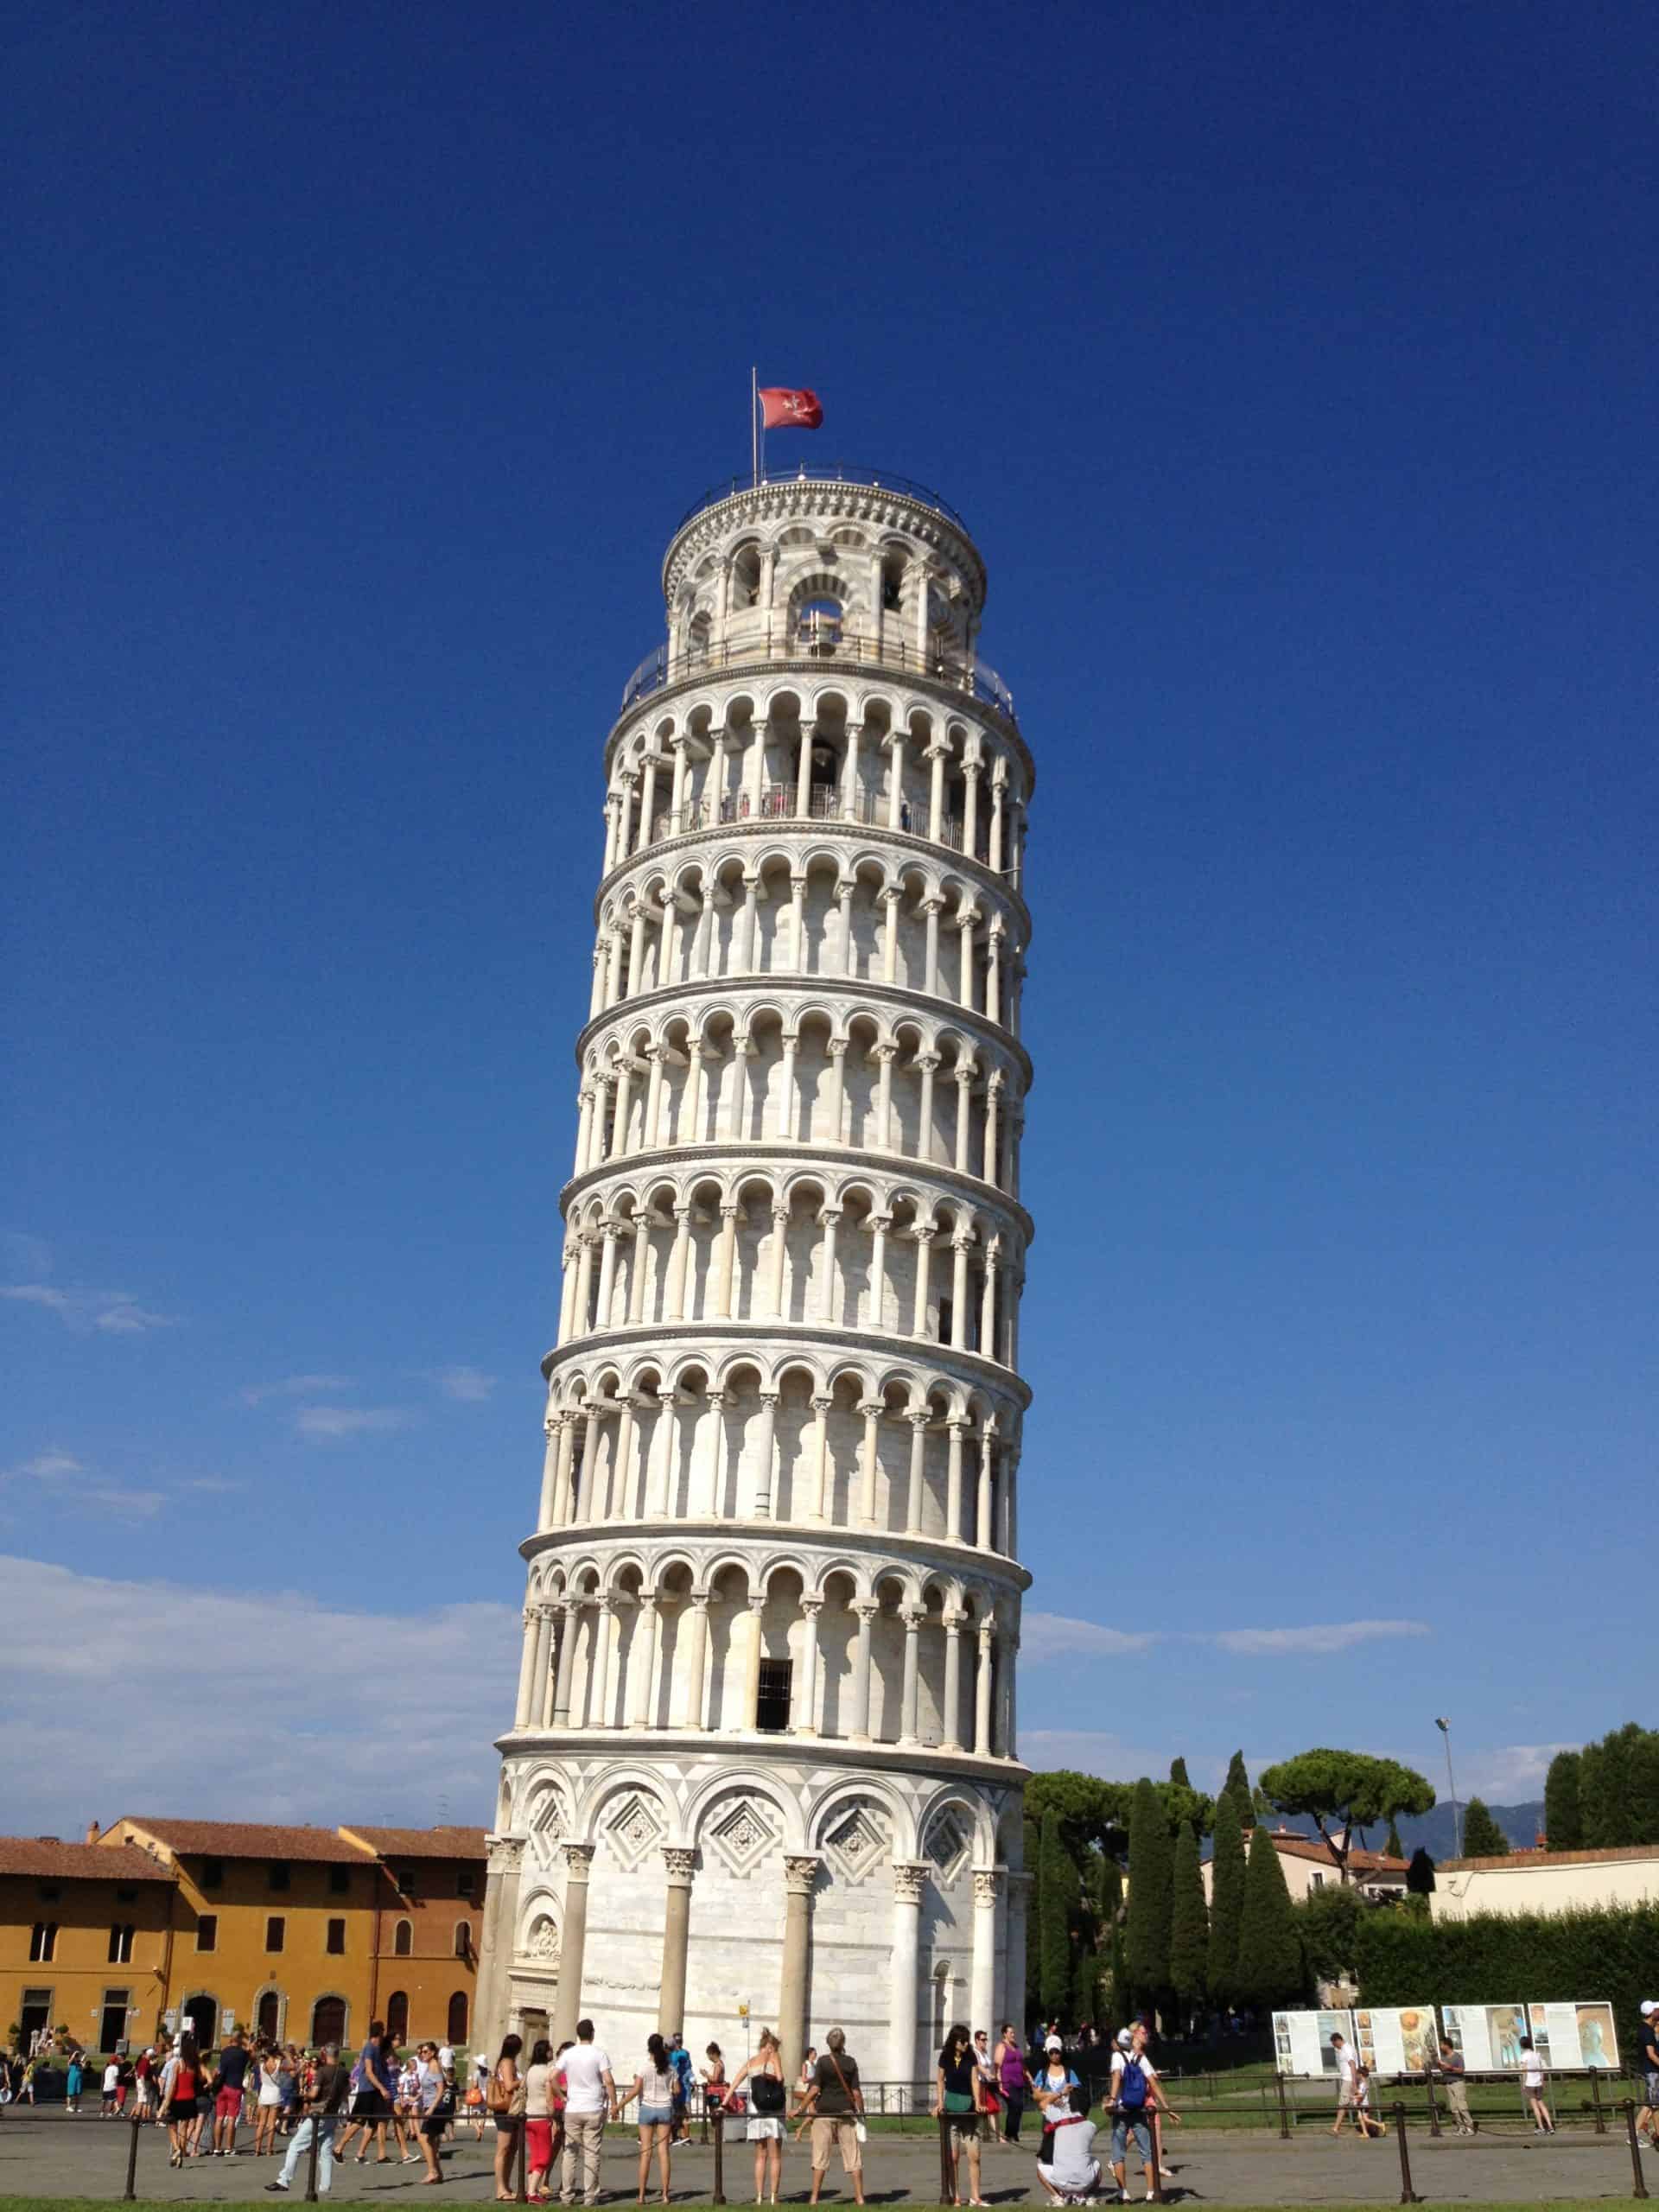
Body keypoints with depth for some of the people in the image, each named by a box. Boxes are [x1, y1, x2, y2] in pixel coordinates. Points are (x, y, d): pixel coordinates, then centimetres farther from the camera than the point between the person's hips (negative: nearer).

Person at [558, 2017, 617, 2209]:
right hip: (594, 2110, -2)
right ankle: (590, 2196, 4)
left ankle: (566, 2195, 9)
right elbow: (609, 2081, -13)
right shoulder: (599, 2054, -6)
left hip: (572, 2110, 2)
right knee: (592, 2154, 3)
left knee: (570, 2153, 9)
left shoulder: (568, 2054, 2)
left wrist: (562, 2095, 6)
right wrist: (614, 2104, -5)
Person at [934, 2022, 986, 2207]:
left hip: (968, 2108, 1)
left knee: (974, 2157, -2)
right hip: (951, 2109, -1)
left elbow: (975, 2081, -4)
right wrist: (939, 2103, -4)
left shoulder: (970, 2057, 1)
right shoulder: (945, 2057, -1)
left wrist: (978, 2103, -16)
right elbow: (940, 2081, 6)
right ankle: (956, 2197, 7)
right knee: (953, 2157, 0)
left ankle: (975, 2197, 5)